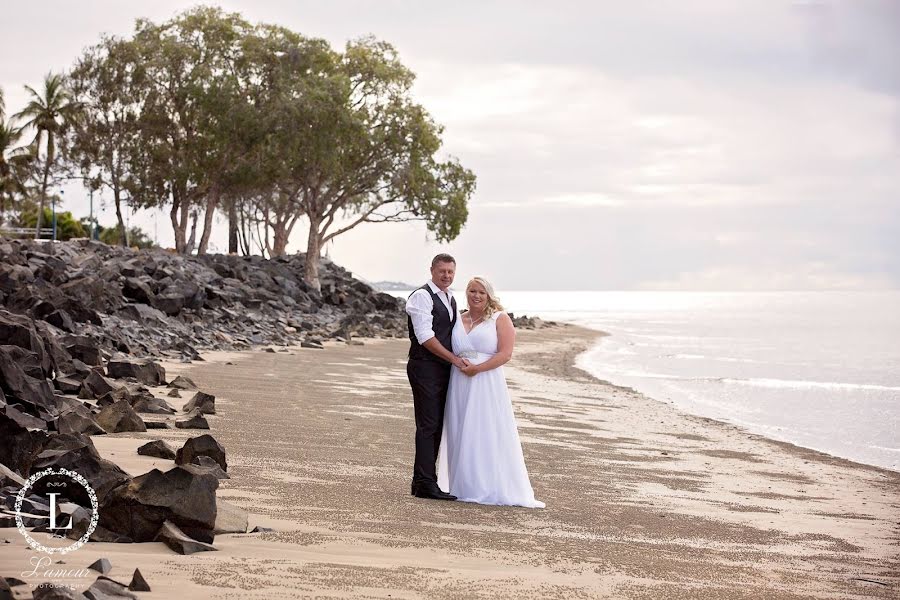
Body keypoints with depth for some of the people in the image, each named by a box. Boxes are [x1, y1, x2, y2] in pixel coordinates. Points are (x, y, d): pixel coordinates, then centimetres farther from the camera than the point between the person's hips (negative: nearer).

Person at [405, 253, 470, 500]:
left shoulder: (450, 299, 19)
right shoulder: (422, 296, -9)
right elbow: (425, 337, -16)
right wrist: (454, 359, -16)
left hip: (444, 369, 9)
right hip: (425, 368, -9)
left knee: (437, 426, 8)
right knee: (428, 426, -10)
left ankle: (424, 481, 13)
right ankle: (425, 483, -8)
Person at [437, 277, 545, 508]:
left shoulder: (500, 319, 2)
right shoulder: (458, 320, 15)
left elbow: (505, 354, -8)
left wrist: (477, 368, -16)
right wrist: (457, 365, -1)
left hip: (487, 385, -4)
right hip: (460, 386, 4)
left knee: (488, 435, -5)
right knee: (461, 435, 4)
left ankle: (492, 489, -2)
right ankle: (465, 487, 11)